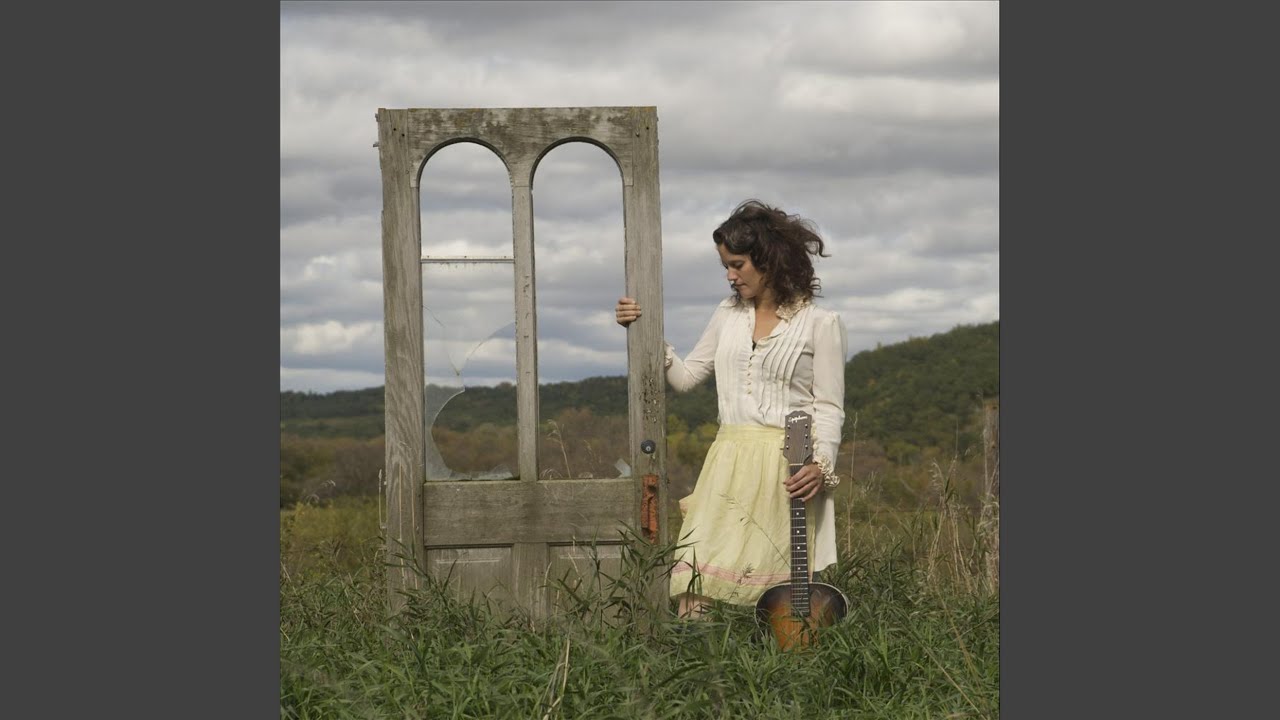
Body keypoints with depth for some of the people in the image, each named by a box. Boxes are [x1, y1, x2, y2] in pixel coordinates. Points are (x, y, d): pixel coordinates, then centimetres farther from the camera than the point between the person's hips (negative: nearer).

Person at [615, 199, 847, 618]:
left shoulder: (818, 324, 0)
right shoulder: (729, 316, 15)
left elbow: (829, 407, -1)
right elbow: (686, 376, 21)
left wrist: (821, 464, -16)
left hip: (788, 469, -4)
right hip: (729, 462, 4)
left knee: (777, 582, -7)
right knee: (698, 573, -10)